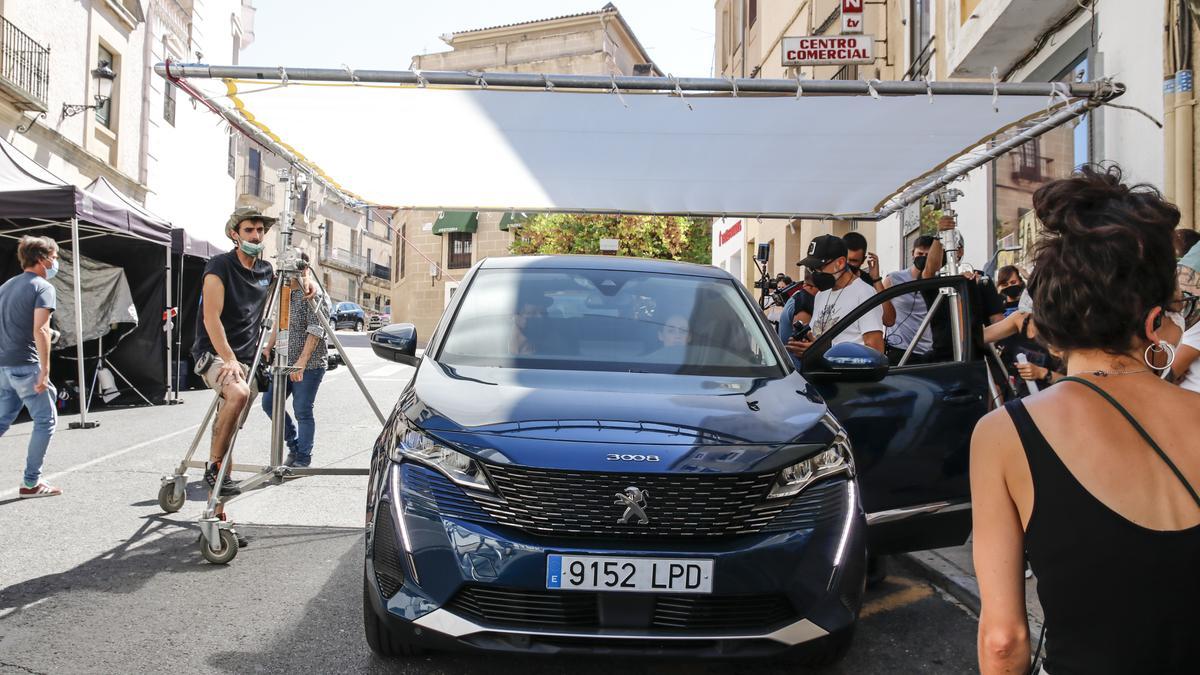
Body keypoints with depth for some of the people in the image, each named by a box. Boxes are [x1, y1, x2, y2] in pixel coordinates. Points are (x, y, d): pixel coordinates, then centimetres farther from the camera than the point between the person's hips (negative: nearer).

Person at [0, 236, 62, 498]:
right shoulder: (42, 287, -9)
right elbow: (40, 330, -20)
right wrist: (44, 371, -20)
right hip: (25, 365, -8)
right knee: (46, 420, 2)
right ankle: (31, 483, 5)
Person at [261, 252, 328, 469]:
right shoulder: (286, 293, 13)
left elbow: (315, 331, -19)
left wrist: (302, 361, -26)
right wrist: (268, 348, 10)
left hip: (310, 364, -8)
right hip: (285, 362, 8)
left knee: (303, 410, -6)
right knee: (269, 402, 5)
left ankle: (303, 459, 7)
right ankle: (294, 445, 20)